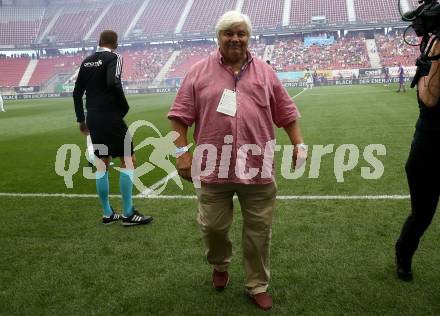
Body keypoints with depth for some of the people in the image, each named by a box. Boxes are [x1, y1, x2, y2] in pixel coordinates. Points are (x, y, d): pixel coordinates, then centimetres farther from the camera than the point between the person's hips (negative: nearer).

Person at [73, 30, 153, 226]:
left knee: (102, 163, 12)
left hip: (93, 119, 7)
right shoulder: (114, 57, -6)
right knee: (128, 161, 1)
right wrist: (124, 107, -10)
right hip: (111, 117, -7)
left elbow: (77, 92, 13)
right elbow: (113, 83, -23)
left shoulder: (87, 62, 13)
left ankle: (107, 214, 19)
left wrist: (81, 120, 20)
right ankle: (128, 214, 2)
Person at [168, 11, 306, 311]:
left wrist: (299, 143, 5)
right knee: (213, 226, 12)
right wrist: (182, 151, -6)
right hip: (214, 168, -1)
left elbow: (286, 112, 11)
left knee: (259, 230, 10)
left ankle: (258, 286, 29)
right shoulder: (200, 71, 3)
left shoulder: (264, 71, 8)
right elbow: (181, 115, 1)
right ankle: (220, 266, 44)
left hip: (258, 168, 1)